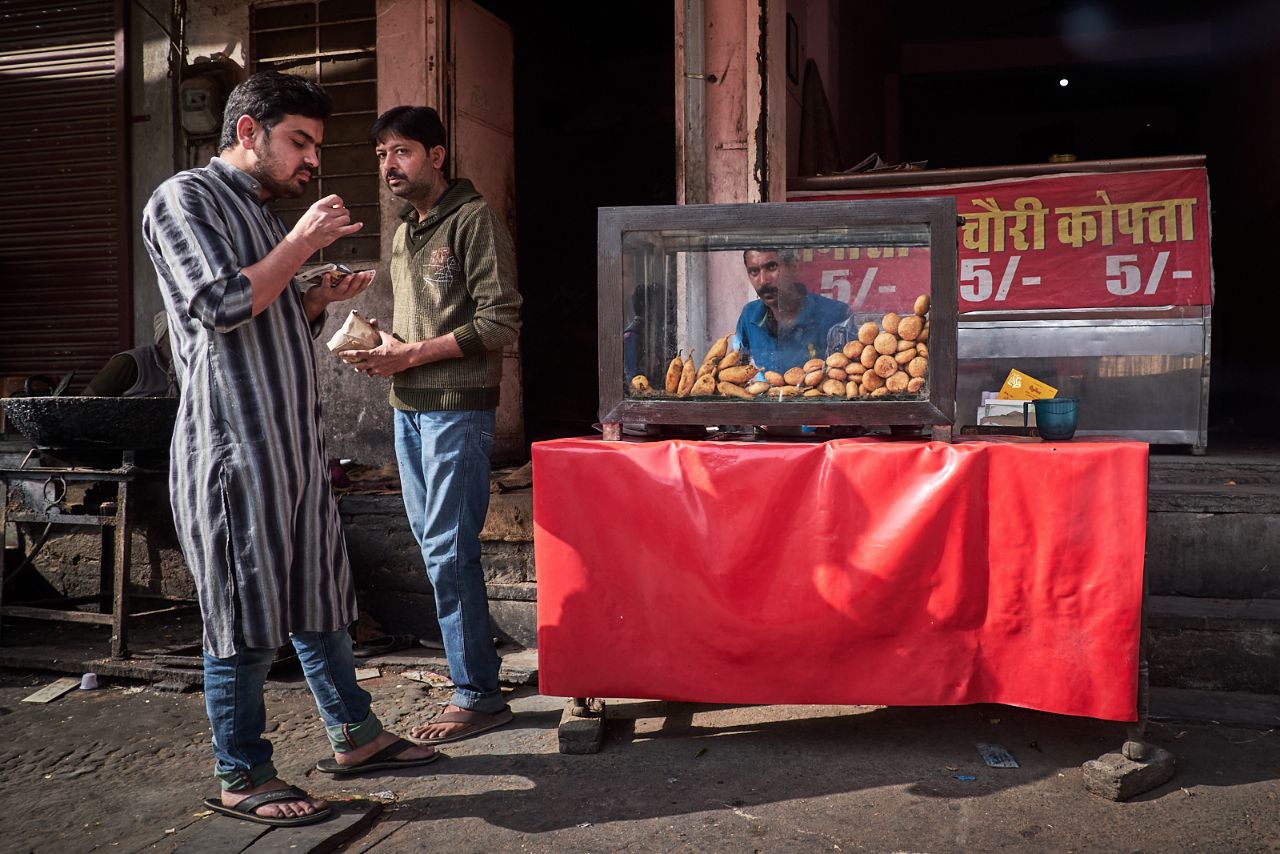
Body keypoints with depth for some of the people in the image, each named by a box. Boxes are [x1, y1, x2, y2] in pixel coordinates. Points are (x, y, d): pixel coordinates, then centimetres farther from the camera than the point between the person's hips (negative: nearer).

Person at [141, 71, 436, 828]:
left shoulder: (262, 211, 22)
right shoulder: (185, 198, -5)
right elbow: (222, 304, -19)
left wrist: (321, 300, 9)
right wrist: (303, 243, -12)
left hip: (296, 439, 9)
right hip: (234, 445, -9)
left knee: (321, 595, 14)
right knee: (246, 616, -1)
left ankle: (355, 734, 26)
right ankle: (242, 777, 13)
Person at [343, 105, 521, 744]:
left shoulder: (473, 221, -7)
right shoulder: (405, 231, 19)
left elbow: (502, 320, -14)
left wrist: (415, 354, -15)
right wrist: (383, 348, 6)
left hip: (456, 408, -9)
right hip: (408, 407, 9)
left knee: (448, 549, -9)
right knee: (432, 543, 12)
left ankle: (478, 695, 1)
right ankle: (470, 666, 24)